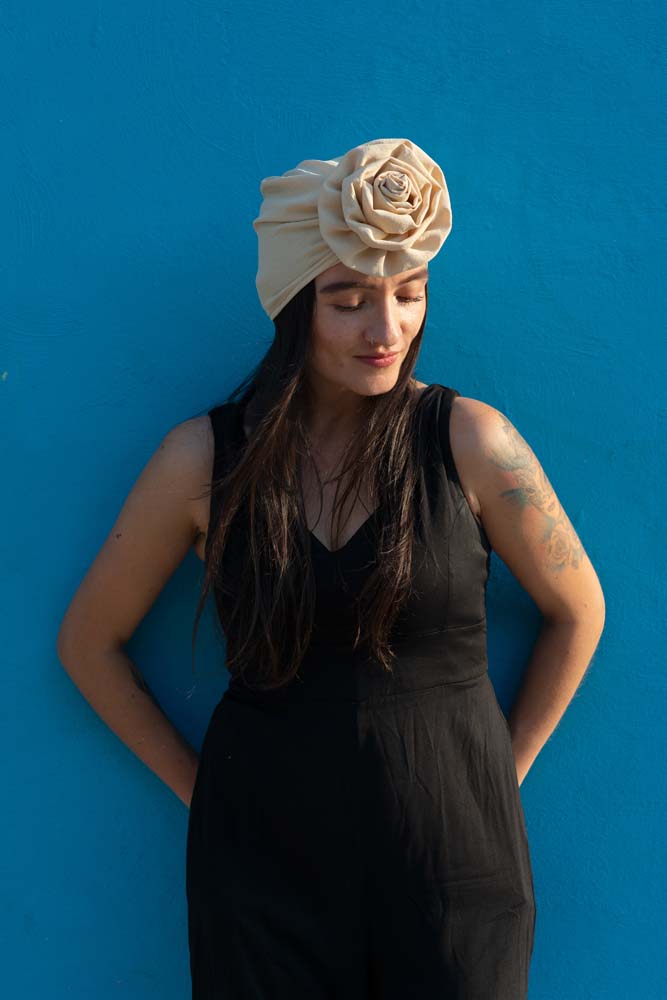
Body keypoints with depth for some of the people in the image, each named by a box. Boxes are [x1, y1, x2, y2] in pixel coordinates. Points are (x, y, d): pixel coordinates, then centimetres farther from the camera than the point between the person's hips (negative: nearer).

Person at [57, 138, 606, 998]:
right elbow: (89, 643, 4)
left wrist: (500, 774, 4)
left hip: (455, 861, 0)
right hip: (265, 863, 1)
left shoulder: (469, 441, -8)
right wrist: (195, 785, 3)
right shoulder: (205, 459, -6)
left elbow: (577, 612, 4)